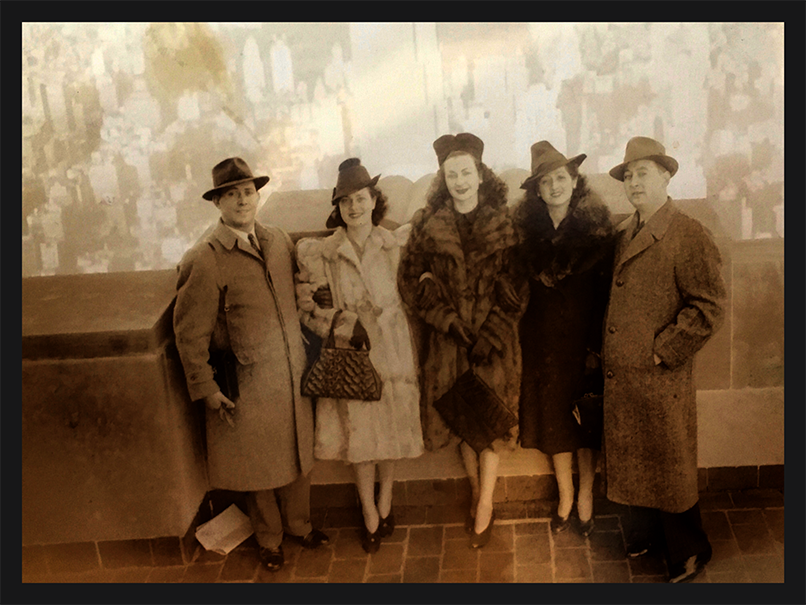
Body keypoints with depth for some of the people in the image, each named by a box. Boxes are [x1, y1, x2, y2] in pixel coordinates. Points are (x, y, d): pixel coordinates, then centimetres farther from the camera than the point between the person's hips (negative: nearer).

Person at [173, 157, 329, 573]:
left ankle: (298, 524, 43)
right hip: (246, 383, -5)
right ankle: (269, 538, 36)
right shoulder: (203, 259, -16)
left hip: (293, 373, 5)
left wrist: (305, 354, 12)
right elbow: (190, 333, -13)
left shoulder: (279, 242, 2)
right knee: (257, 464, 13)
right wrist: (207, 390, -12)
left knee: (297, 455, 19)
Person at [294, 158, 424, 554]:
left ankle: (385, 503, 35)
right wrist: (347, 326, -15)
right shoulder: (318, 254, -5)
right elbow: (306, 309, -3)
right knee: (358, 435, 7)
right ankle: (370, 517, 26)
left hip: (392, 354, 1)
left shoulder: (397, 246, -2)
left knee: (391, 431, 12)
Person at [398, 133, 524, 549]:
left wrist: (491, 333, -11)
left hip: (494, 337, -1)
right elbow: (410, 281, -1)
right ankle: (476, 492, 27)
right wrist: (449, 321, -9)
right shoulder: (428, 226, 0)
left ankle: (485, 506, 12)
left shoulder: (503, 223, -2)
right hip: (448, 338, 1)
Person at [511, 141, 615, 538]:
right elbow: (521, 284, 3)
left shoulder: (595, 226, -9)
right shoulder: (527, 230, -1)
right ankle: (565, 497, 27)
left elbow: (605, 290, -9)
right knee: (552, 415, 10)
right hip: (543, 336, 2)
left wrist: (597, 345, -13)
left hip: (583, 332, -2)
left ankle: (585, 496, 26)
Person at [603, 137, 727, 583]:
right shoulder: (625, 234, 11)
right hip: (621, 376, 7)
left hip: (661, 379, -7)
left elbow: (708, 307, -17)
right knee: (631, 462, 19)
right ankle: (646, 534, 40)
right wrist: (607, 353, 10)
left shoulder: (689, 236, -13)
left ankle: (687, 554, 26)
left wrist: (664, 351, -16)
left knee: (669, 469, 7)